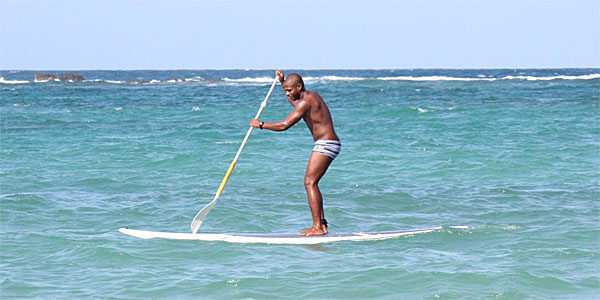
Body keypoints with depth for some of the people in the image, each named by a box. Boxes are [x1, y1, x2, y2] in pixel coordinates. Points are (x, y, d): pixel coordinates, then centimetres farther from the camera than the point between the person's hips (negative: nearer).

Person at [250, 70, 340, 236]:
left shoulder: (307, 101, -15)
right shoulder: (311, 95, 16)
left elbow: (284, 125, -20)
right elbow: (294, 102, 42)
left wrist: (260, 124, -8)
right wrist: (282, 81, 33)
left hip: (325, 144, -11)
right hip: (328, 145, 11)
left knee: (310, 182, -15)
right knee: (311, 183, 13)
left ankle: (317, 227, -20)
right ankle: (322, 224, 12)